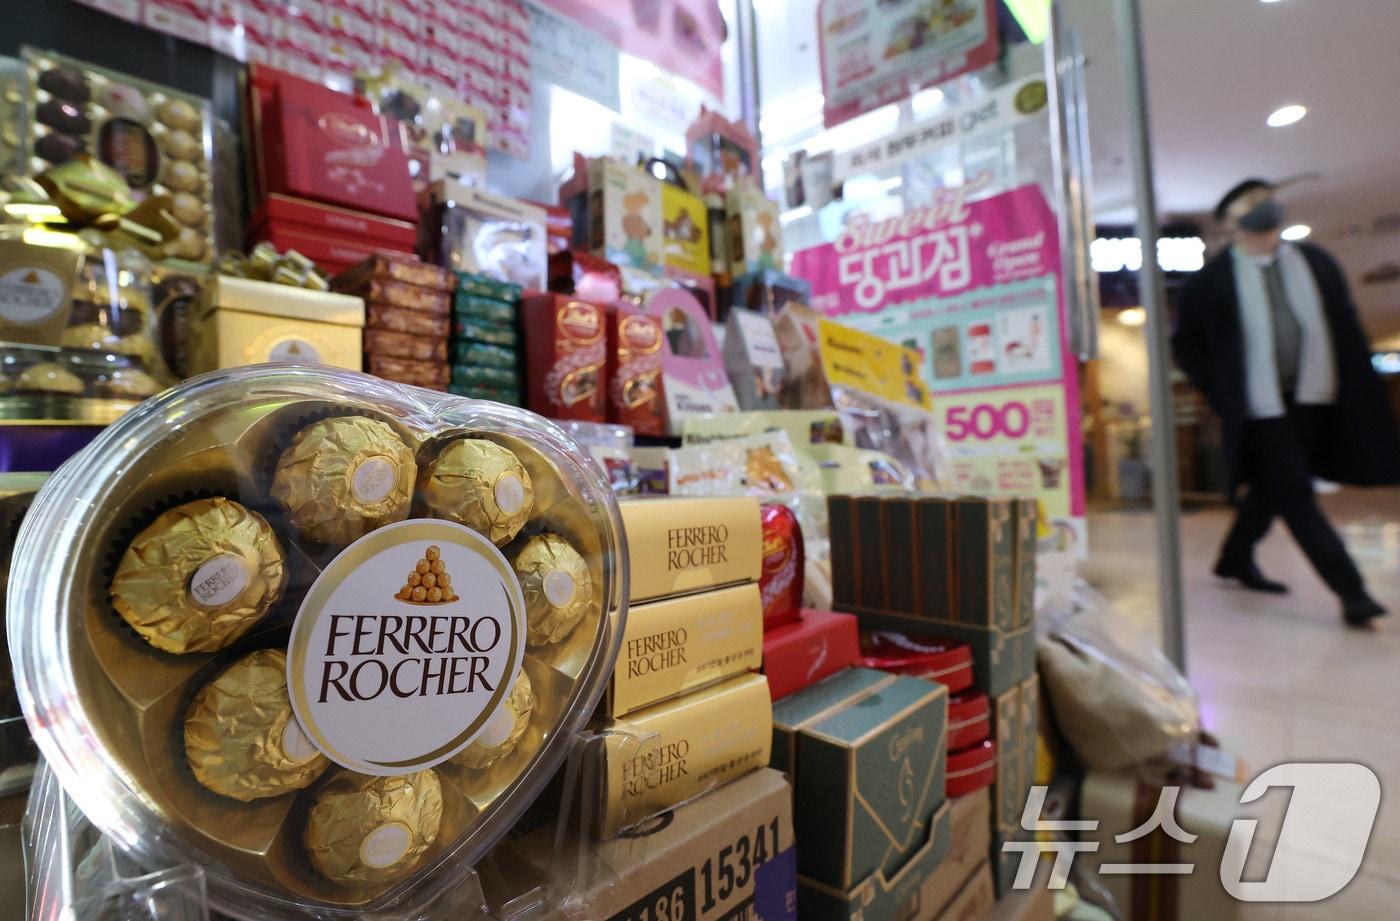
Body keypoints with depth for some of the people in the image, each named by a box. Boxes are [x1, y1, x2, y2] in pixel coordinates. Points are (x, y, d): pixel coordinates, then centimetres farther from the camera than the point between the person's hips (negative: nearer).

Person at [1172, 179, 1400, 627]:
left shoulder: (1317, 263, 8)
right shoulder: (1211, 280, -6)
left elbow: (1347, 330, 11)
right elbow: (1185, 344, 2)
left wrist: (1358, 392, 3)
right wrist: (1221, 389, -6)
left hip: (1313, 400, 5)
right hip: (1259, 405, -5)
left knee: (1270, 490, 15)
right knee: (1296, 497, -5)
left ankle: (1235, 560, 33)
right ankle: (1351, 590, 2)